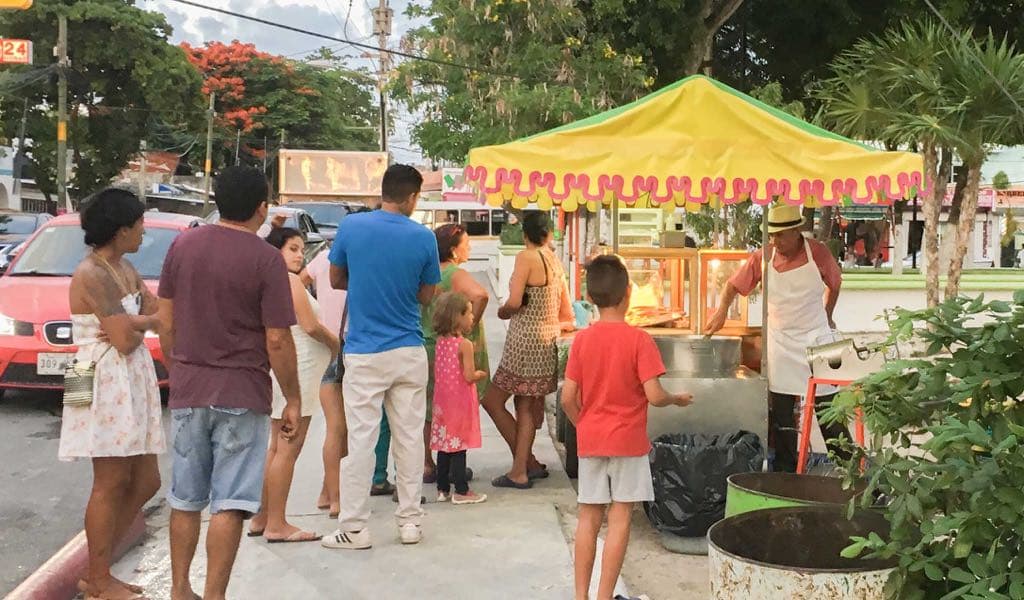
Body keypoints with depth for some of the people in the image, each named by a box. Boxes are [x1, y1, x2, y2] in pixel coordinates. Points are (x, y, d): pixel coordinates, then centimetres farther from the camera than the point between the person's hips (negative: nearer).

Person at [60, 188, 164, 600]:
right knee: (111, 484, -1)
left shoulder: (125, 269, 14)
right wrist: (143, 324, -1)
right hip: (107, 385, -9)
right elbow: (126, 341, -19)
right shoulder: (92, 275, -15)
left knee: (144, 482, 10)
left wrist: (131, 323, -9)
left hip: (133, 385, 9)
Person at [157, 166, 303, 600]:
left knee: (185, 499, 16)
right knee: (230, 504, 1)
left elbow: (166, 320, 7)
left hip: (188, 391, 5)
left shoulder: (183, 245, 2)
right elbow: (277, 341, -13)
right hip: (242, 395, -5)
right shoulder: (266, 259, -12)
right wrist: (293, 400, -3)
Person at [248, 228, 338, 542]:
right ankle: (276, 525, -4)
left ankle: (262, 519, 20)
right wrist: (336, 344, 2)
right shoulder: (289, 281, -11)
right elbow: (311, 326, -14)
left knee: (276, 447, 15)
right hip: (297, 371, -10)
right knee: (288, 448, -7)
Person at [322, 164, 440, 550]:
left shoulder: (351, 226, -6)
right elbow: (426, 296, 4)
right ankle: (410, 521, 18)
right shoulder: (423, 238, -5)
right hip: (409, 353, 1)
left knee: (361, 440, 3)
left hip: (364, 353, -1)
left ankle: (354, 528, 8)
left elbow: (336, 280, 7)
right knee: (409, 438, 10)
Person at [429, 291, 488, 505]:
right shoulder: (465, 344, -16)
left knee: (444, 446, 12)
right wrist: (481, 374, 3)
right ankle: (461, 491, 5)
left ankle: (443, 488, 19)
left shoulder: (440, 341, 5)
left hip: (442, 399, 7)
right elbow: (469, 376, -18)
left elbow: (437, 373, 11)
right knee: (459, 446, -1)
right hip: (460, 400, -7)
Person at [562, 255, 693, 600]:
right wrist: (678, 400, 5)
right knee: (619, 519, 3)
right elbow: (654, 396, -16)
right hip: (627, 441, -4)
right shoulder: (639, 339, -11)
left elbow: (568, 398, -2)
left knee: (589, 517, 11)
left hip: (590, 440, 4)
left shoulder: (582, 340, -1)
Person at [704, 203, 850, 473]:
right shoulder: (762, 258, -7)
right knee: (781, 412, 7)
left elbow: (834, 284, 9)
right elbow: (733, 285, 2)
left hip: (816, 338, -2)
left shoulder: (817, 253, -9)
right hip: (780, 342, 2)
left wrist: (826, 316, 11)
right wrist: (721, 311, -13)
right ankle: (786, 471, 19)